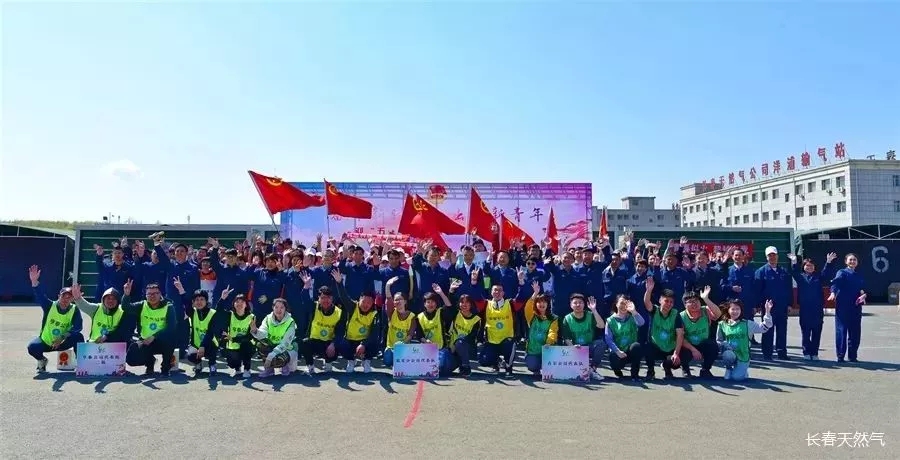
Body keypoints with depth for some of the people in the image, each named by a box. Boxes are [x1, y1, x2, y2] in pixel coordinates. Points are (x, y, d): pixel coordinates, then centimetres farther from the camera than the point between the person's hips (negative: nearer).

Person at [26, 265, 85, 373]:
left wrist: (62, 337, -33)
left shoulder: (74, 310, -12)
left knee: (78, 336, -28)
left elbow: (78, 327, -23)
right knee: (32, 347, -27)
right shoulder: (50, 306, -10)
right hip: (45, 341, 1)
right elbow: (40, 295, -26)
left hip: (63, 343, -1)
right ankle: (42, 360, 8)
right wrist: (34, 281, -43)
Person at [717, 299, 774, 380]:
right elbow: (718, 341, 10)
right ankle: (729, 368, 4)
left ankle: (744, 369, 16)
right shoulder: (722, 325, 3)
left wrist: (767, 312, -12)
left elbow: (764, 327, -3)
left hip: (743, 356, 0)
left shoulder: (747, 324, 4)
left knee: (737, 377, -18)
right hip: (730, 355, 0)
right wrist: (723, 345, -13)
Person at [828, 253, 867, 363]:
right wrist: (833, 292, -40)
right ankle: (840, 356, 0)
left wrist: (863, 294, -16)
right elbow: (836, 281, -20)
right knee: (841, 330, -5)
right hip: (843, 306, -5)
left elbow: (863, 288, 9)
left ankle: (852, 356, 16)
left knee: (855, 332, 6)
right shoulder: (842, 272, 0)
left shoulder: (859, 276, 17)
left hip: (856, 307, 5)